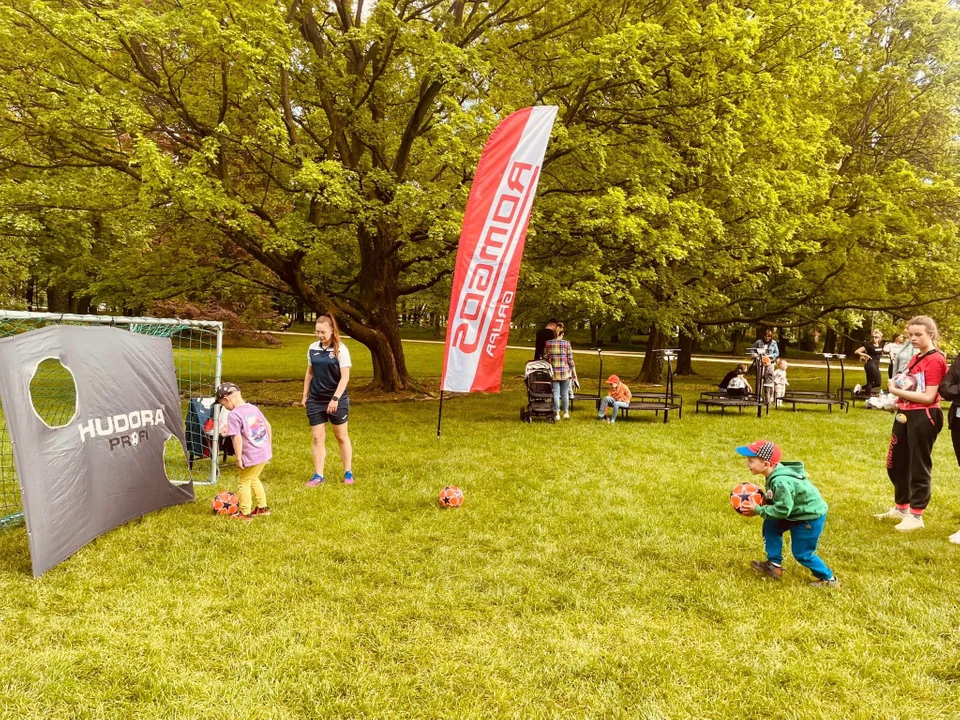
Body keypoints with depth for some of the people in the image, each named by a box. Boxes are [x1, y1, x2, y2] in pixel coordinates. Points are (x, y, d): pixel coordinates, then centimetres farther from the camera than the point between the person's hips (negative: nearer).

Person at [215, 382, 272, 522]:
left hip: (251, 457, -8)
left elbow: (237, 438, -22)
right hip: (265, 453, 8)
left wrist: (238, 458, -15)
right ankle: (262, 507, 35)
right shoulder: (253, 408, 7)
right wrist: (269, 446, 23)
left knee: (243, 483, 11)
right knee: (254, 479, 27)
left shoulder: (234, 415, -16)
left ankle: (245, 513, 21)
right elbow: (268, 426, 14)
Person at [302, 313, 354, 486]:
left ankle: (348, 473, 20)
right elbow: (309, 373, 13)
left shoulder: (340, 349, -11)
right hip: (315, 400, 4)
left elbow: (345, 377, -14)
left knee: (341, 436, 9)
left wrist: (335, 398, -21)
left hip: (336, 400, -4)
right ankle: (318, 476, 11)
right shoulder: (313, 348, 3)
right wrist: (305, 396, 12)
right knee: (318, 438, 4)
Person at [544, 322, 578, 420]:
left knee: (555, 393, 6)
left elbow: (545, 359, 3)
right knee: (565, 393, 13)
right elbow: (570, 361, -4)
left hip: (553, 372, 0)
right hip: (565, 372, 0)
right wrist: (575, 376, 1)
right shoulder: (566, 343, -4)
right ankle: (566, 413, 21)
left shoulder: (548, 343, -1)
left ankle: (556, 414, 7)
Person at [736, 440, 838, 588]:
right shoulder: (774, 474, -4)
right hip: (796, 512, 9)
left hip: (811, 517, -9)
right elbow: (776, 499, 9)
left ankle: (829, 579, 22)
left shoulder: (781, 482, -34)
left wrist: (758, 510, -22)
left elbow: (782, 510, -28)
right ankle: (774, 565, 20)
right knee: (770, 526, 11)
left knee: (802, 553, 3)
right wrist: (758, 504, -6)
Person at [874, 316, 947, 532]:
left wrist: (898, 392, -19)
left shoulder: (935, 360, -14)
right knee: (896, 464, 17)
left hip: (923, 417, -9)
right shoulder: (916, 359, 14)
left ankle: (916, 515, 14)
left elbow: (928, 397, -20)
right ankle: (901, 507, 32)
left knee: (919, 467, 2)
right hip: (905, 415, 9)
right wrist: (897, 386, 0)